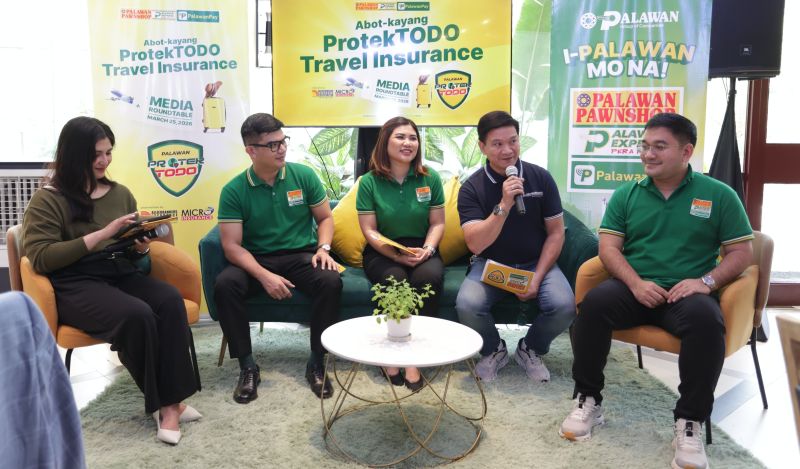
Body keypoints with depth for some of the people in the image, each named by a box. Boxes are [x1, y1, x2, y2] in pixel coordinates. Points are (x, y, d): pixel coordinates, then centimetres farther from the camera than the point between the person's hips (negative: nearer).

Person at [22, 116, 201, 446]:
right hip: (75, 284, -5)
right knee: (137, 314, -34)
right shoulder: (47, 200, 0)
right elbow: (41, 258, -11)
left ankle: (171, 401, -25)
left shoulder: (120, 193, 17)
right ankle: (164, 404, -15)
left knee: (171, 300, -28)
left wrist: (141, 247, -4)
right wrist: (101, 235, -16)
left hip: (122, 273, 5)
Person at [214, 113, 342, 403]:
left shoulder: (304, 175, 0)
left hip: (302, 255, 1)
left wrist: (323, 248, -13)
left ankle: (316, 362, -13)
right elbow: (232, 246, -10)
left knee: (331, 281, -30)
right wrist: (265, 276, -25)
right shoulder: (234, 191, -5)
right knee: (224, 285, -30)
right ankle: (247, 366, -13)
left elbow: (325, 218, 9)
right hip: (256, 260, 0)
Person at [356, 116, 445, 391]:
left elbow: (437, 223, 6)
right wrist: (398, 256, -19)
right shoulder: (369, 182, -1)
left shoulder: (430, 178, 4)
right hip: (382, 252, -1)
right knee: (395, 281, -33)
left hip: (422, 250, 2)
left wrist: (426, 250, -14)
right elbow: (369, 230, -5)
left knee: (429, 277, -31)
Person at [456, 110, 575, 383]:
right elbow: (475, 245, -19)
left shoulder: (540, 177, -4)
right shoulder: (471, 188, -9)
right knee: (467, 305, -29)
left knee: (564, 306, -26)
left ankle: (530, 350, 9)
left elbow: (556, 233, 0)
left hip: (536, 263, 1)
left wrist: (536, 278, -11)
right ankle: (493, 350, 7)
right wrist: (504, 206, -31)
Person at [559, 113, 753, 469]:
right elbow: (608, 246, 3)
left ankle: (690, 421, -18)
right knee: (594, 303, -29)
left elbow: (742, 252, 4)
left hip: (686, 294, -1)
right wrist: (636, 283, -14)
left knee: (707, 321, -35)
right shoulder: (626, 194, 10)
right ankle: (588, 400, -13)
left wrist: (706, 282, -14)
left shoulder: (718, 194, 6)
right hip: (634, 288, 2)